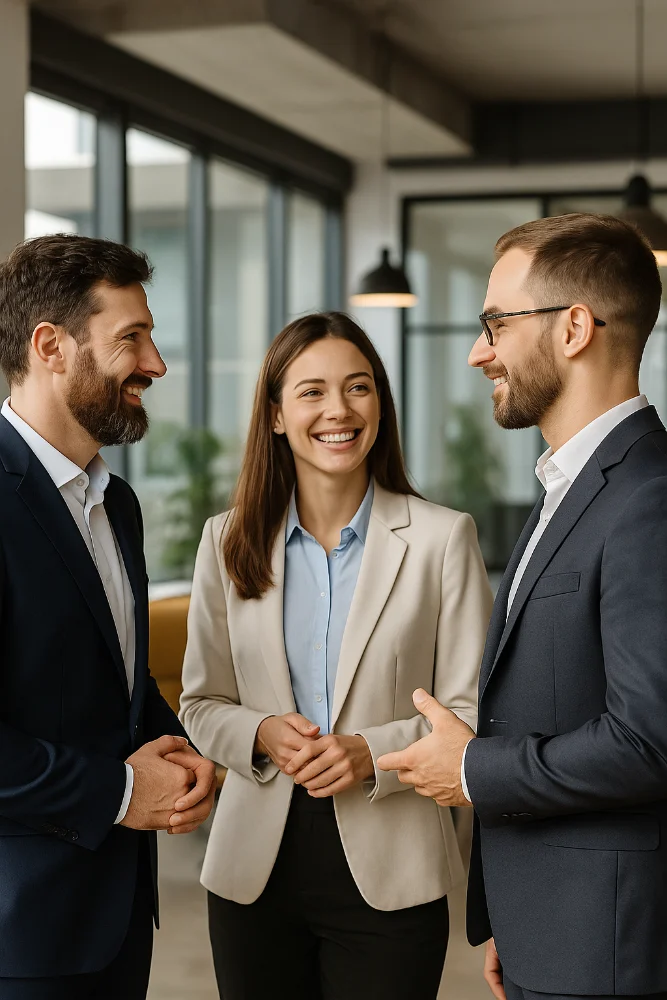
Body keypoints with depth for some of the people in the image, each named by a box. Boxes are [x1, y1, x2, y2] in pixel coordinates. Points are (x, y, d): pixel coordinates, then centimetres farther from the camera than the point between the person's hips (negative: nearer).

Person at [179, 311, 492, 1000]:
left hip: (389, 876, -2)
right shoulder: (229, 541, 4)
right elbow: (201, 703, 9)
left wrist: (374, 752, -18)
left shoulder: (442, 538, -3)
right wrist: (260, 734, -11)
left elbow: (472, 712, -3)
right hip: (254, 870, 2)